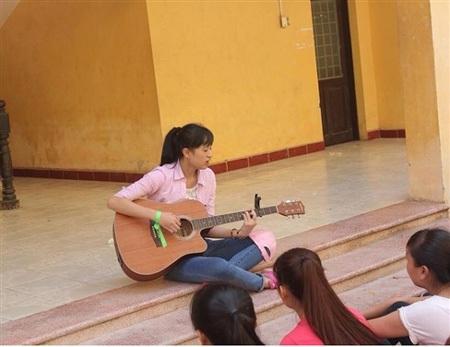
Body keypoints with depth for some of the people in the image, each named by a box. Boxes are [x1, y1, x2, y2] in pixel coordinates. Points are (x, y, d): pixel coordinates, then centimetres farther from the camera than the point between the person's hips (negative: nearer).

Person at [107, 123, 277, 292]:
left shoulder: (208, 176, 3)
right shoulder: (162, 176, -15)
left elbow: (206, 227, 8)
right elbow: (114, 201, -22)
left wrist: (238, 233, -9)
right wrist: (158, 216, -30)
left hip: (198, 245, 7)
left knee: (265, 239, -8)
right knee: (220, 266, -37)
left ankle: (216, 280, -25)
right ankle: (262, 282, -9)